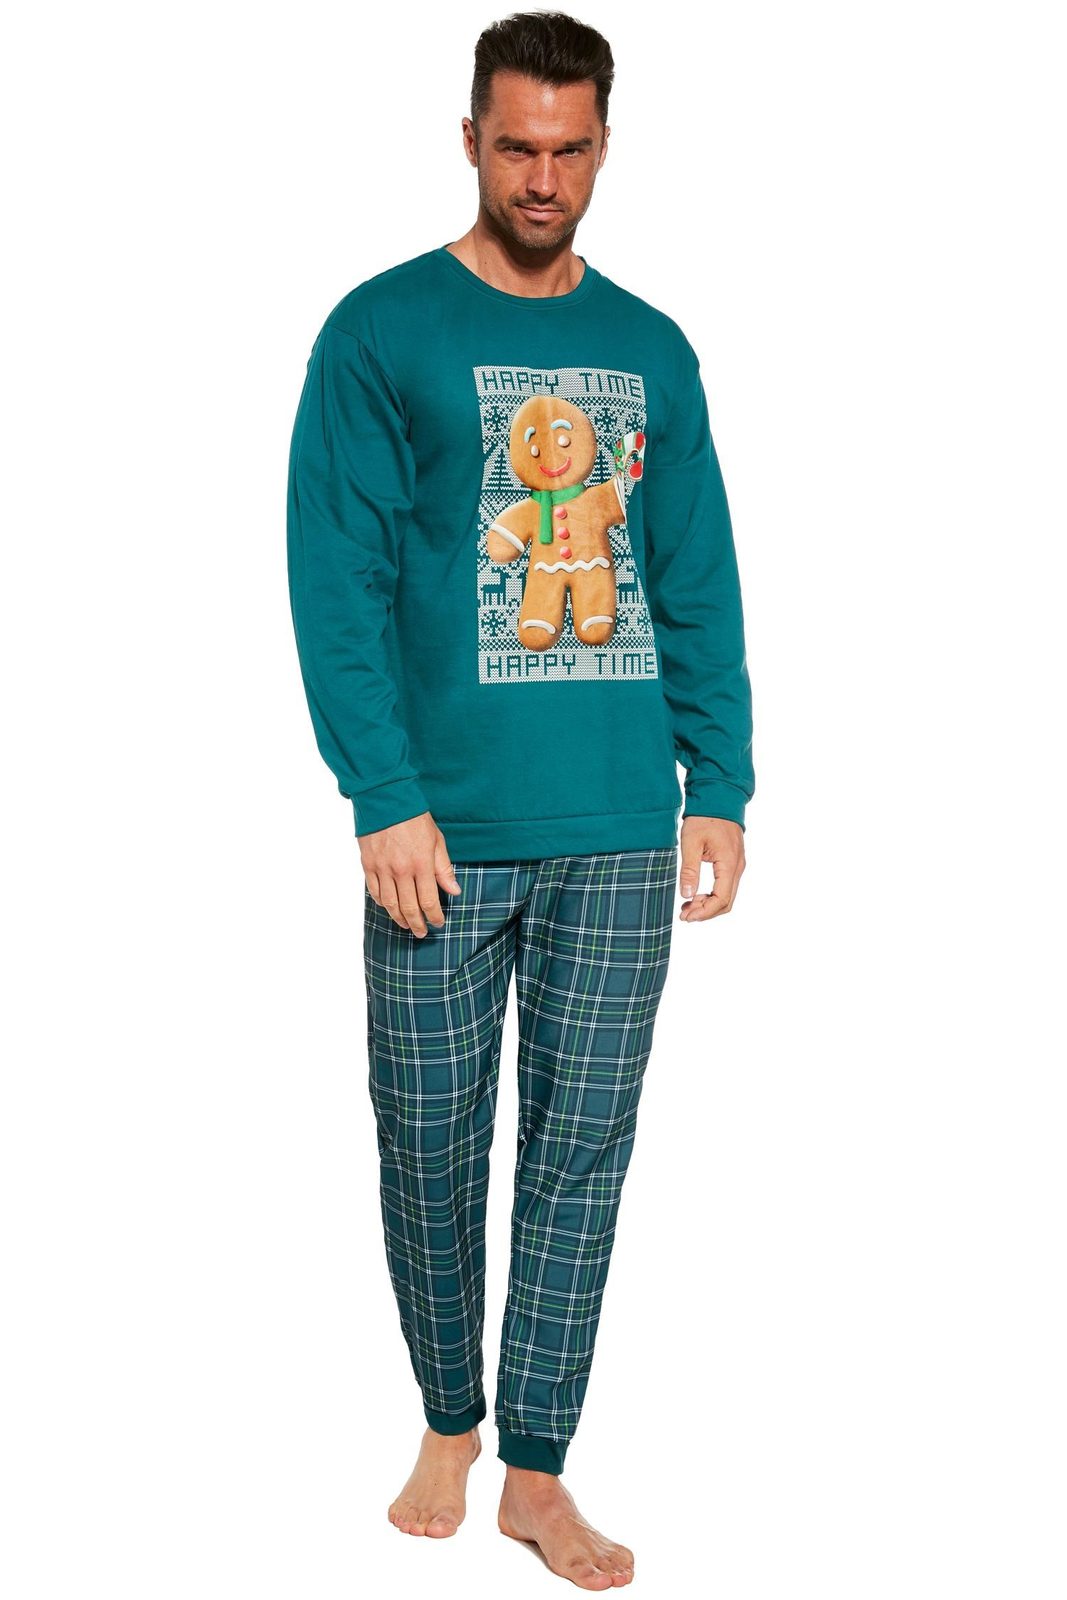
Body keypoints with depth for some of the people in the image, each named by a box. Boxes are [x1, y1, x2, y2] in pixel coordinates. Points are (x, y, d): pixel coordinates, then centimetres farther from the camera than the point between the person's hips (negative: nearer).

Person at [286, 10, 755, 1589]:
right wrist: (385, 798, -14)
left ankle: (538, 1472, 21)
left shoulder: (651, 352, 11)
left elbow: (703, 595, 12)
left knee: (584, 1154, 7)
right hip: (448, 832, -3)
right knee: (432, 1147, 7)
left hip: (621, 837, 3)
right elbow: (336, 582, -7)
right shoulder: (382, 334, -1)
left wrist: (719, 789, 4)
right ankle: (449, 1425, 30)